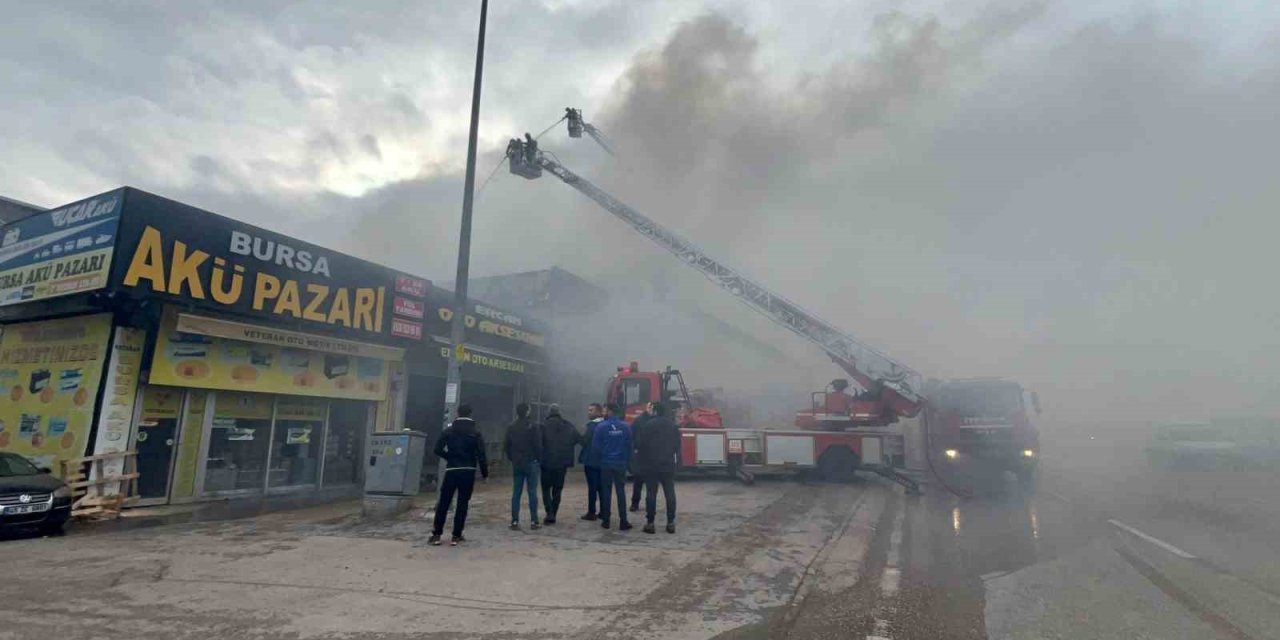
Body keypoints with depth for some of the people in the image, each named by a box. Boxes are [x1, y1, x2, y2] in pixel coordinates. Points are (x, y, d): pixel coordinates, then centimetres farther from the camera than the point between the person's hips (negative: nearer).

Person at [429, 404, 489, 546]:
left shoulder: (449, 430, 1)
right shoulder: (475, 432, -3)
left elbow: (438, 449, -1)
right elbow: (481, 455, -7)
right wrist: (484, 473, 2)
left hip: (451, 471, 1)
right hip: (468, 472, -1)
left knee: (443, 503, 8)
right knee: (462, 504, 5)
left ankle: (436, 535, 7)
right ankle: (456, 536, 7)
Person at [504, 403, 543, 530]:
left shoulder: (511, 427, 3)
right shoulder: (533, 426, -11)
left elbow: (506, 445, 5)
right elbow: (538, 444, -13)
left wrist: (512, 458, 15)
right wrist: (539, 458, 2)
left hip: (516, 464, 4)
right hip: (531, 463, -4)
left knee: (516, 492, 7)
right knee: (532, 492, 2)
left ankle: (514, 521, 7)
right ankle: (534, 521, 4)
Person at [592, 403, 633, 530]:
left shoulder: (601, 427, -10)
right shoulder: (625, 427, -5)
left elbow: (595, 446, -6)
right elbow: (629, 446, -2)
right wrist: (627, 460, 9)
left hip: (606, 463, -1)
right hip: (620, 463, 1)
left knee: (606, 492, 9)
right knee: (621, 491, 6)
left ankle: (606, 520, 13)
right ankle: (623, 521, 4)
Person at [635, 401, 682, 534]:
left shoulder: (649, 424, -7)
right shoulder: (673, 425, 7)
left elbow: (640, 443, -8)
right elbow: (678, 446, 9)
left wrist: (640, 461, 3)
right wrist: (677, 463, 14)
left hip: (652, 464, -3)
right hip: (669, 464, 3)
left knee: (651, 494, 2)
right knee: (670, 494, 6)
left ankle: (650, 523, 3)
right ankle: (671, 523, 6)